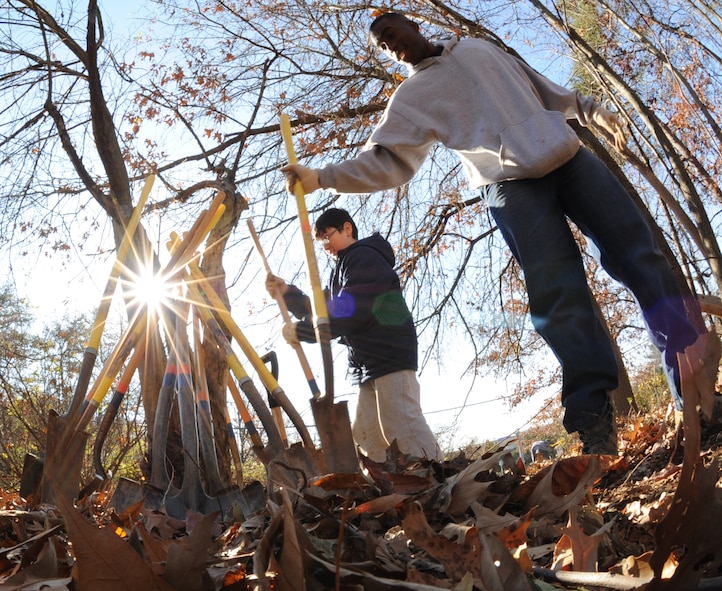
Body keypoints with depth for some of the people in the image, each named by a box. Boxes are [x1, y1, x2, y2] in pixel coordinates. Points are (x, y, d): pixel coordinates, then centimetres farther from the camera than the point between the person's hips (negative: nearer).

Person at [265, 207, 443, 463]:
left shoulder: (363, 258, -8)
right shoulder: (345, 267, 24)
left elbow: (346, 314, -19)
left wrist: (300, 331, -12)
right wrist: (288, 294, 8)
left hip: (391, 357, -10)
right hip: (371, 364, 10)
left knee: (403, 427, -17)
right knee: (367, 435, 7)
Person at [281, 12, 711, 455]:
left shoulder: (483, 48, 22)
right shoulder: (412, 97, 10)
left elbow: (546, 89, 27)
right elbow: (385, 160, -1)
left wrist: (593, 111, 21)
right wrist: (321, 177, -13)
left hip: (569, 155, 4)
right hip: (512, 184, -4)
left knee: (640, 254, -1)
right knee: (559, 297, -16)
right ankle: (594, 420, -10)